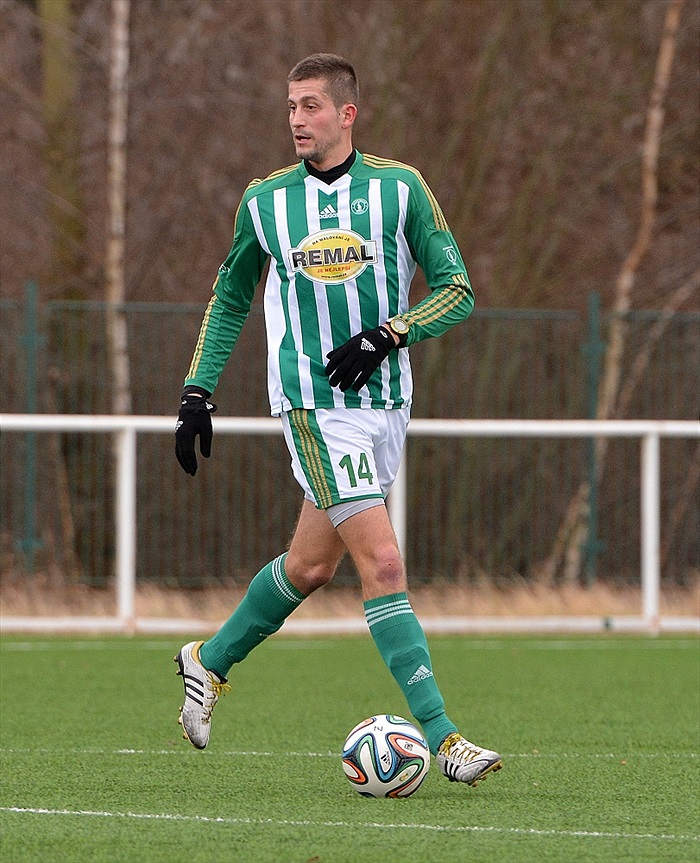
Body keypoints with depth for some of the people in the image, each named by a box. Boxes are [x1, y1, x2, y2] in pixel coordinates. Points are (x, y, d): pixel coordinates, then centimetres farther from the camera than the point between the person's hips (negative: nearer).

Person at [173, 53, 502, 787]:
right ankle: (442, 739, -15)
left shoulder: (399, 189, 0)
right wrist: (197, 393, 11)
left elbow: (457, 289, 1)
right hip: (314, 404, -2)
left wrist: (387, 334, -15)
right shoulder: (265, 200, 3)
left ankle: (210, 663, 37)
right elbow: (229, 299, 16)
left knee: (311, 566, 11)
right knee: (382, 562, -14)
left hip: (386, 400, 3)